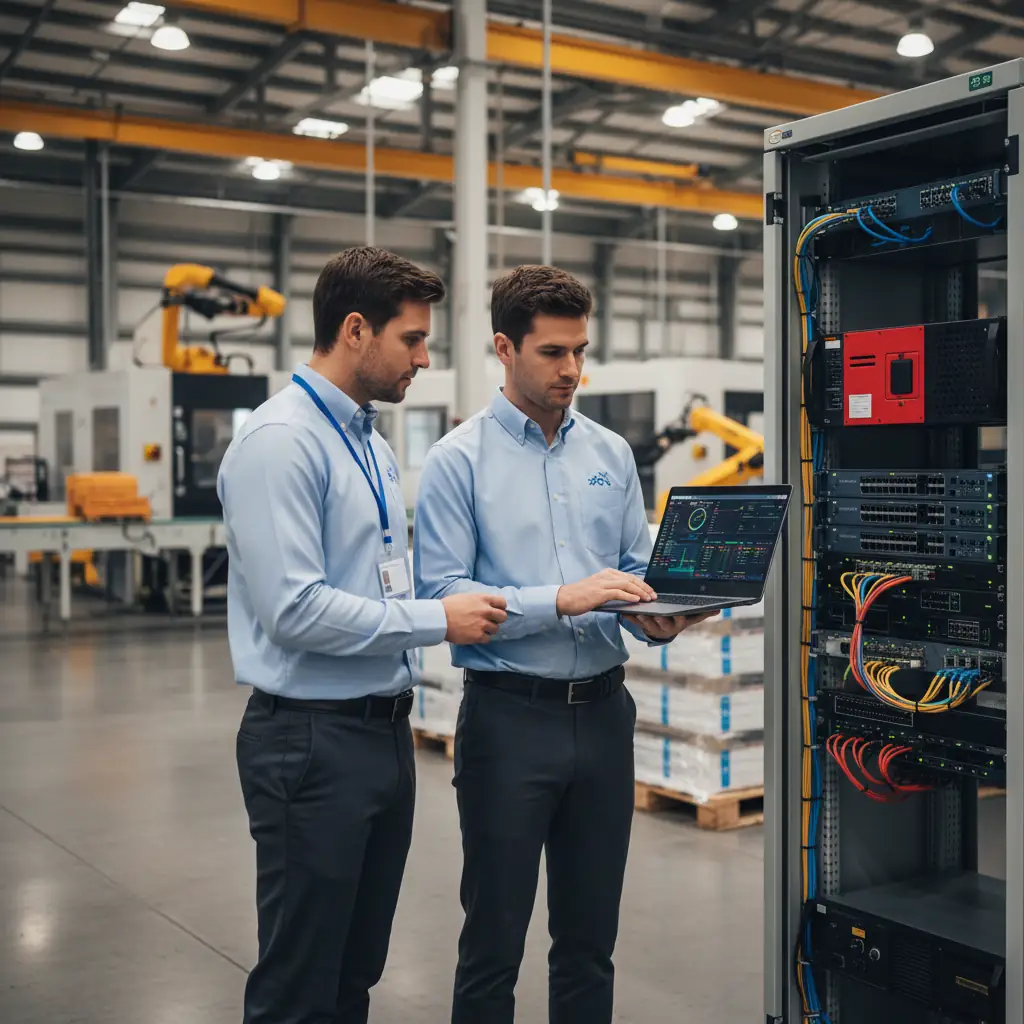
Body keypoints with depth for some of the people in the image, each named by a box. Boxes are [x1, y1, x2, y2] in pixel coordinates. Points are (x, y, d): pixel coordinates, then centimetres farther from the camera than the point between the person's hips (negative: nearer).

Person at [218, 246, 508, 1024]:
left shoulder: (374, 444, 13)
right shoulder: (280, 441, -16)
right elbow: (294, 610, -24)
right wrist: (437, 621, -17)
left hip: (385, 729, 9)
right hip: (313, 738, -9)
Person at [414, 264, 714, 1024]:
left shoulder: (611, 454, 9)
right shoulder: (460, 460, -6)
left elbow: (638, 568, 10)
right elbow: (441, 594, -14)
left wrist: (657, 619, -12)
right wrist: (561, 600, -23)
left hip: (603, 711, 5)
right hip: (509, 716, -4)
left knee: (590, 936, 16)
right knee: (495, 941, 7)